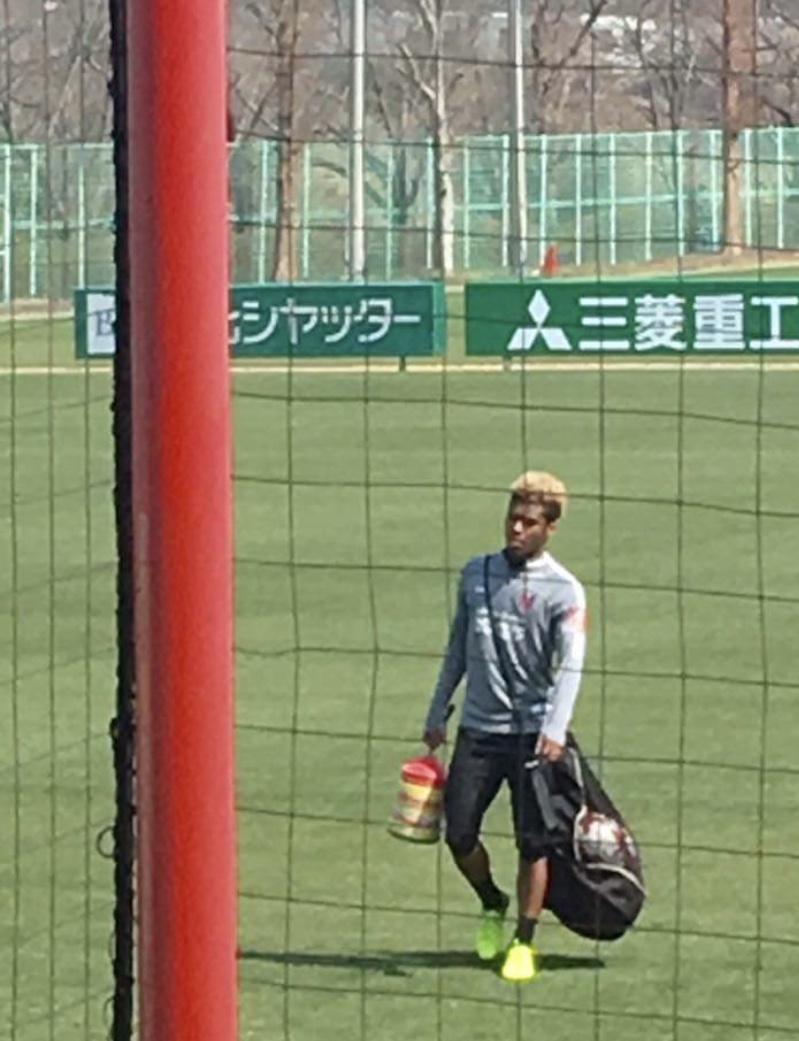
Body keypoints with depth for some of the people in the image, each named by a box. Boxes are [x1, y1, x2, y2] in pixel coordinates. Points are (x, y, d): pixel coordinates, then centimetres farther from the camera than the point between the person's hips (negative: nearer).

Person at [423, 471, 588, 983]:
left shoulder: (564, 591, -6)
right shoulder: (476, 573, 9)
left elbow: (570, 664, -18)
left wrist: (556, 729, -31)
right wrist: (437, 715, 18)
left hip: (533, 733, -4)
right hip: (478, 729, 4)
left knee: (532, 841, -2)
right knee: (459, 834, 2)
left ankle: (524, 941, 12)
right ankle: (493, 905, 30)